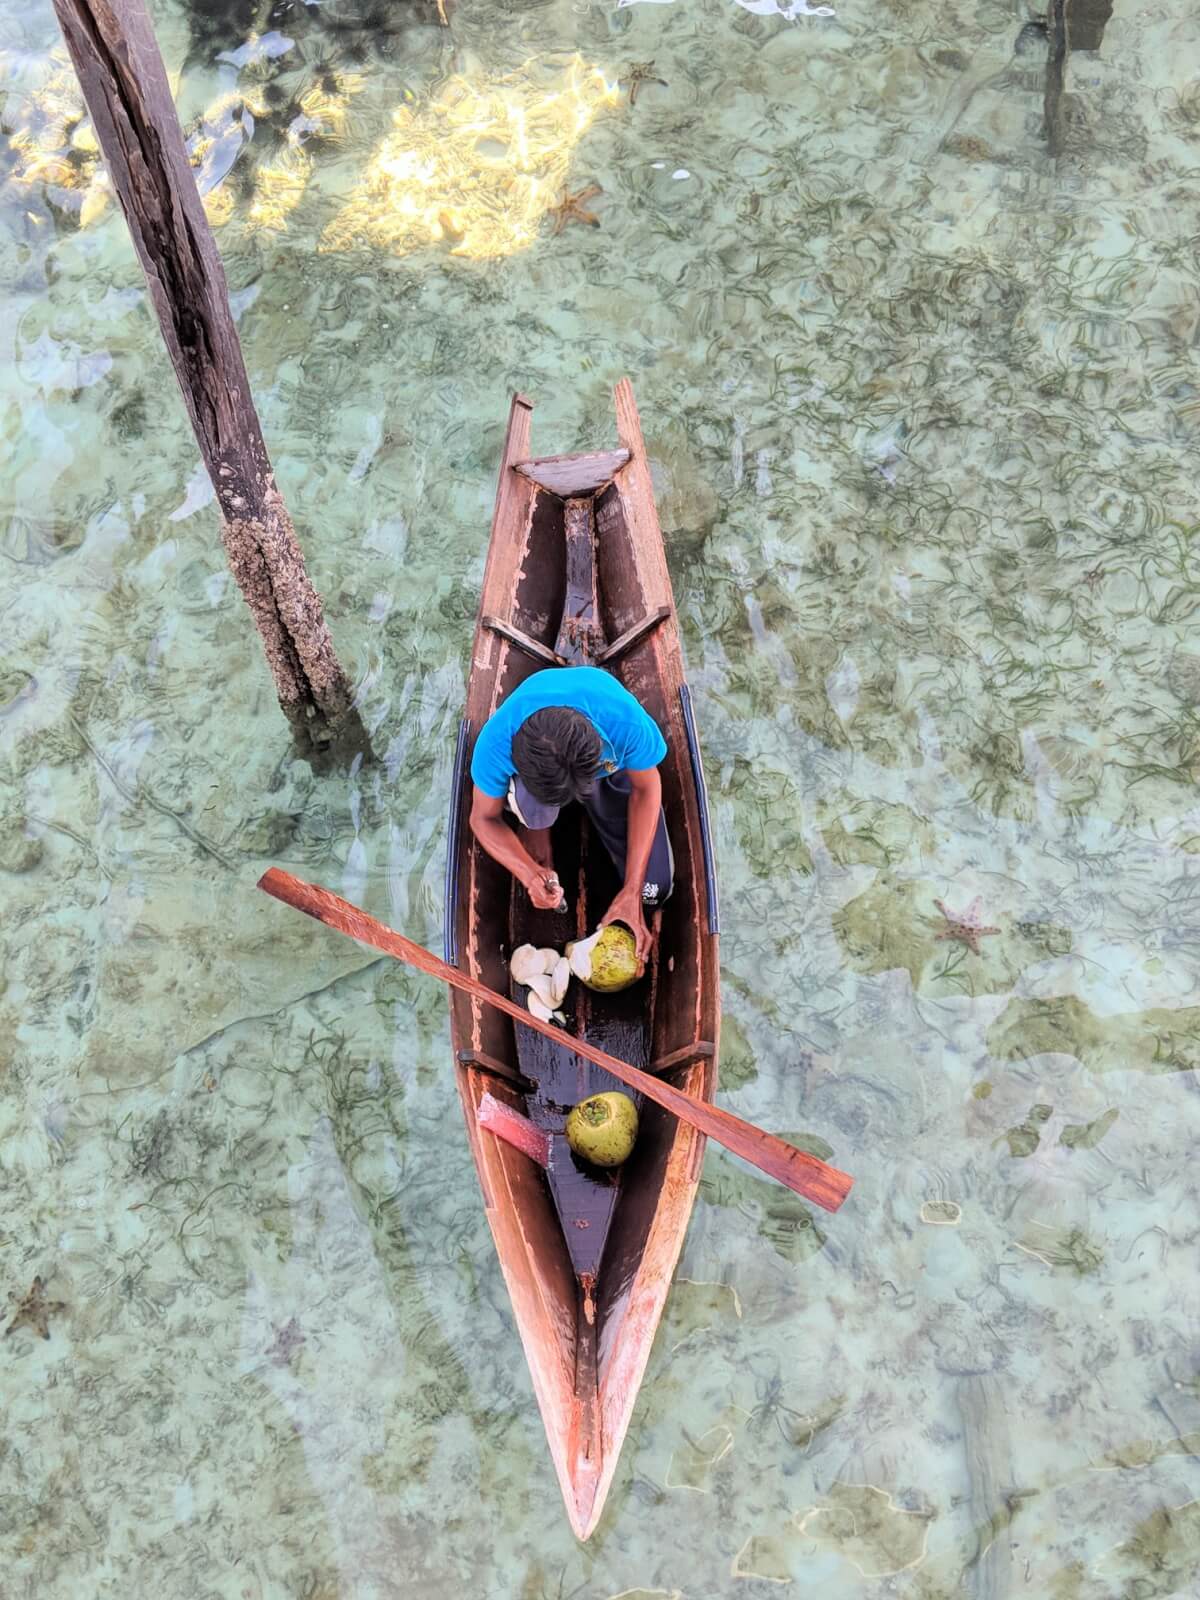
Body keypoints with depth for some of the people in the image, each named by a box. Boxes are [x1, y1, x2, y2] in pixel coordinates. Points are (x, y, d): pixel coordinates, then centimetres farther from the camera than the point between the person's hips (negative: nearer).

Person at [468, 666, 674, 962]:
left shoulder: (626, 722, -43)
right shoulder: (496, 741, -40)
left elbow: (645, 788, -23)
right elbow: (484, 818, -22)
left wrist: (631, 892, -25)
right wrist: (530, 875, -40)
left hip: (611, 767, 1)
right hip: (535, 764, -1)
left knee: (653, 891, -6)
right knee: (534, 812, -39)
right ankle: (537, 824, 0)